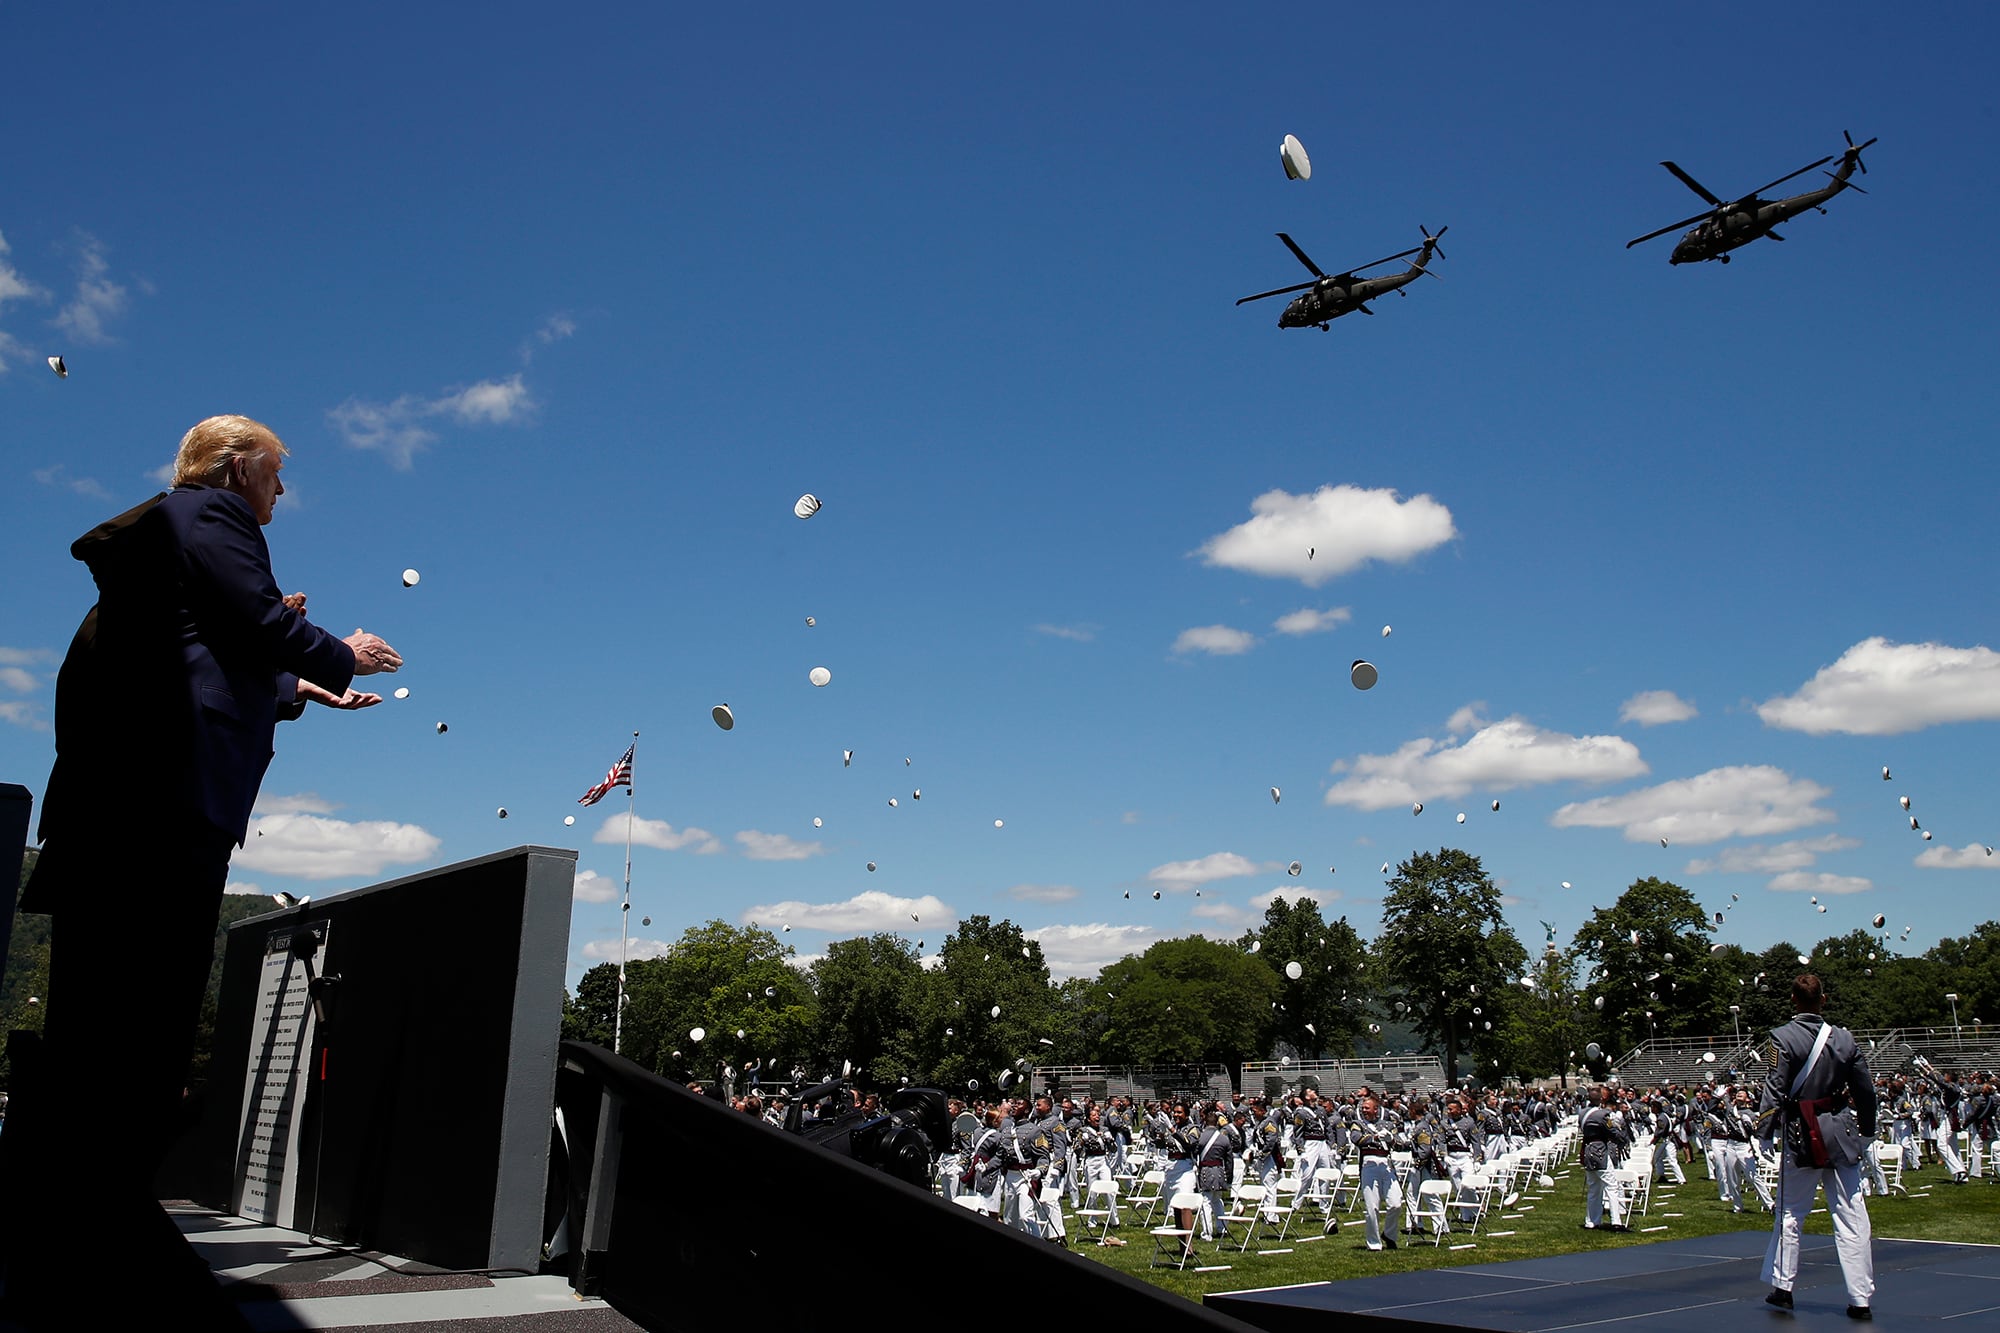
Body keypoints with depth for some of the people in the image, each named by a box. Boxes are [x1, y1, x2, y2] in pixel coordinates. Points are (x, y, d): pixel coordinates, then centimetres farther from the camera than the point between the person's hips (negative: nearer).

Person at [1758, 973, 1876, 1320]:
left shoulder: (1784, 1038, -11)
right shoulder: (1844, 1038, 0)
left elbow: (1775, 1088, -13)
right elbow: (1865, 1090, 7)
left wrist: (1765, 1129, -4)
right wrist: (1866, 1131, 20)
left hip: (1802, 1136, -2)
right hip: (1842, 1133, 2)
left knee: (1790, 1212, 11)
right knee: (1851, 1217, 5)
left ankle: (1782, 1288, 17)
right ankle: (1861, 1299, 6)